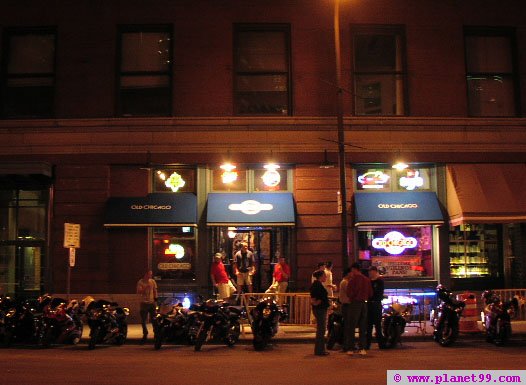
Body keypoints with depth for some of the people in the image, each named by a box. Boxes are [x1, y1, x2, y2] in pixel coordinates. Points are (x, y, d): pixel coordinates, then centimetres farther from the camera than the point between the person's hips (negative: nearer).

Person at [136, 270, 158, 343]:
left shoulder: (152, 281, 6)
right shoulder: (140, 282, -5)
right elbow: (138, 292, -13)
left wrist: (155, 298, 6)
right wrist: (145, 288, -24)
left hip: (152, 302, 2)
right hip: (144, 303, -2)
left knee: (153, 319, 4)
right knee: (143, 320, 4)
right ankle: (145, 334, 15)